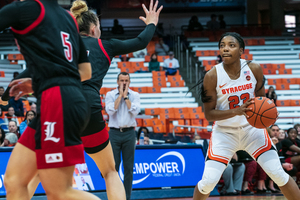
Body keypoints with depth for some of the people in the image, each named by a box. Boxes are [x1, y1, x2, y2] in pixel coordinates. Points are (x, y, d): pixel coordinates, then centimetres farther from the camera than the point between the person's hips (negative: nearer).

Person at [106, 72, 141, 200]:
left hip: (129, 133, 1)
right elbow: (110, 110, -11)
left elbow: (135, 111, -9)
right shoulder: (110, 95, 5)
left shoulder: (134, 95, 7)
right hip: (114, 133, -1)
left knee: (128, 168, 2)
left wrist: (125, 96, -6)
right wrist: (120, 95, -7)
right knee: (113, 166, -3)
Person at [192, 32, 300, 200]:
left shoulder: (254, 69, -10)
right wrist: (236, 112, -30)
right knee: (208, 181, -10)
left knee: (278, 174, -7)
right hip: (225, 133, -2)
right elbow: (209, 114, -14)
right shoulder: (212, 76, -17)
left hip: (252, 128, 2)